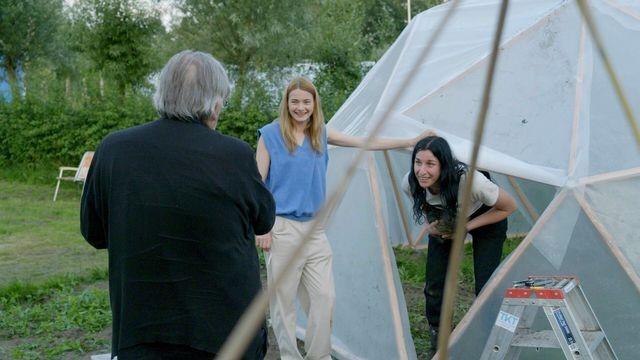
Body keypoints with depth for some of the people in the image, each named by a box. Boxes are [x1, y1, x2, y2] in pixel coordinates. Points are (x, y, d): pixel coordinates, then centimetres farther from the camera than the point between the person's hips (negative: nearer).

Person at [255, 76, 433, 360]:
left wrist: (410, 142, 10)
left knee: (324, 296, 3)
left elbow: (365, 143, 11)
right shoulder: (270, 135, -4)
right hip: (282, 229, -4)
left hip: (314, 228, 5)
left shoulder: (321, 134, 9)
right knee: (283, 299, 1)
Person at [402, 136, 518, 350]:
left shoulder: (471, 181, -43)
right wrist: (431, 223, -21)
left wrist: (467, 227, -26)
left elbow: (509, 206, -24)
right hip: (444, 224, 4)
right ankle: (438, 332, 27)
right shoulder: (410, 183, -30)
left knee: (485, 287, -9)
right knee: (434, 284, 1)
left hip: (485, 220, -3)